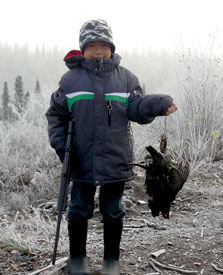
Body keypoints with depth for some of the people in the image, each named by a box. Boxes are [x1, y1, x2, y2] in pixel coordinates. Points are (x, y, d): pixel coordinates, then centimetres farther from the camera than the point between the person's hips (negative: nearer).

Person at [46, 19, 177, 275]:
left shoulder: (125, 77, 5)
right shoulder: (71, 78, 3)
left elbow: (136, 109, -1)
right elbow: (56, 113, 8)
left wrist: (160, 103, -19)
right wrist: (60, 144, -4)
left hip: (116, 160, 1)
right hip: (82, 160, 0)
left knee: (113, 212, 12)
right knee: (80, 210, 12)